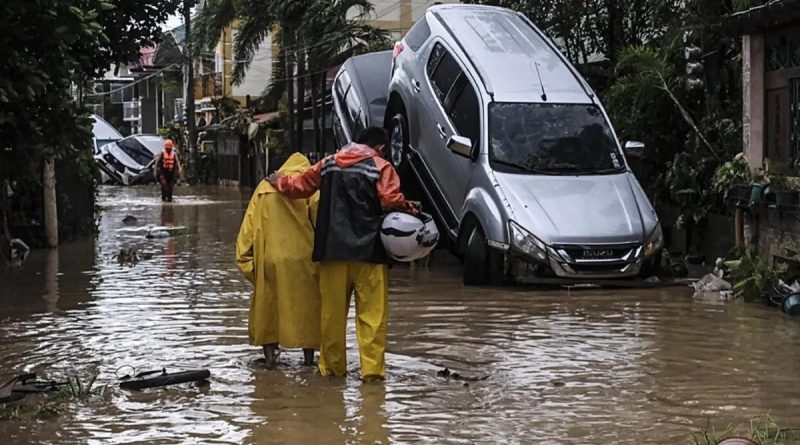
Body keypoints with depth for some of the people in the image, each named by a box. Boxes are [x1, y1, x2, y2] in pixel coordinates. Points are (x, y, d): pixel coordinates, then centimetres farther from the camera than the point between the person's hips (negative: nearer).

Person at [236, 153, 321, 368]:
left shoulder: (265, 186, 13)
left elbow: (249, 225, 8)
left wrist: (246, 260, 10)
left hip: (269, 259, 2)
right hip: (302, 259, -2)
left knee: (268, 303, 12)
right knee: (306, 305, 8)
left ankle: (269, 356, 8)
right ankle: (308, 356, 9)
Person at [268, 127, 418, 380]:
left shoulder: (328, 165, 11)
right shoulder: (381, 168, -3)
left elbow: (300, 186, 21)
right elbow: (391, 200, -17)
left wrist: (280, 182, 38)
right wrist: (410, 208, 0)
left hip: (333, 249, 4)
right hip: (369, 253, -4)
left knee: (333, 311, 10)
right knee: (372, 312, -2)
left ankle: (332, 366, 17)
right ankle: (372, 368, -6)